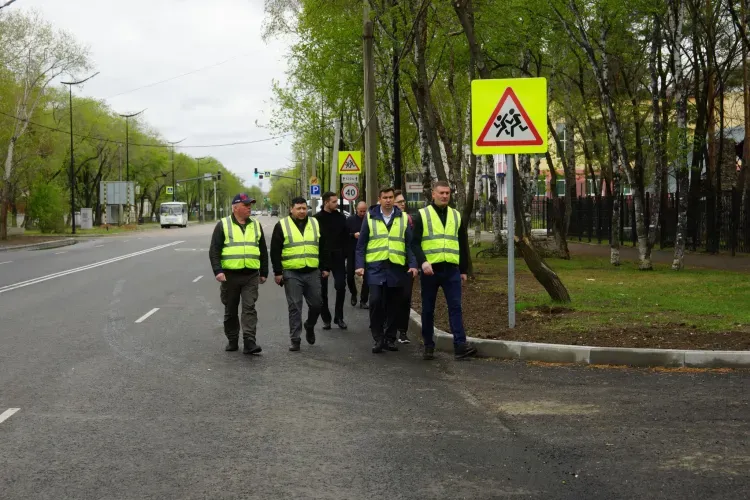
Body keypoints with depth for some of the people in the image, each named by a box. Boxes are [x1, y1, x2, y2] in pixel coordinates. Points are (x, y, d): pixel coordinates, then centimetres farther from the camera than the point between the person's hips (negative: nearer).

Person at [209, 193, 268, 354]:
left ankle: (249, 342, -14)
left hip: (251, 275, 1)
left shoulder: (256, 225, 11)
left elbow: (263, 251, 17)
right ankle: (232, 341, 21)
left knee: (249, 308, -9)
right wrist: (218, 271, -15)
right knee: (230, 310, 9)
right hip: (230, 275, -1)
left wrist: (264, 272, 14)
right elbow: (214, 251, -4)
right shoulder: (223, 225, 0)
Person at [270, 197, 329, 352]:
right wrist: (277, 272, -6)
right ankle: (295, 339, 6)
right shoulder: (282, 225, -1)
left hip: (312, 272, 3)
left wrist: (325, 267, 10)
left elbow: (322, 247, 15)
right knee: (295, 307, -1)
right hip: (292, 273, -3)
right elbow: (275, 251, -2)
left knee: (316, 304, 5)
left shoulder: (315, 223, 9)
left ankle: (310, 326, 34)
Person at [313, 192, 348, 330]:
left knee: (341, 287, -6)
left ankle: (339, 317, 7)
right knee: (323, 290, 5)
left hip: (338, 257, 1)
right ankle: (326, 318, 15)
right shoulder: (316, 219, -3)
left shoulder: (341, 217, 4)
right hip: (321, 257, -1)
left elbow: (346, 237, 5)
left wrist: (344, 254, -4)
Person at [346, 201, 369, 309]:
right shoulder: (350, 220, 2)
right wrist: (353, 235, -16)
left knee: (367, 277, -3)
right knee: (350, 276, 4)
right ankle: (354, 294, 31)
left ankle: (363, 301, 4)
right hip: (352, 252, 1)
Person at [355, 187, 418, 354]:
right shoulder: (370, 217, 6)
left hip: (396, 268, 2)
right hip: (375, 267, -2)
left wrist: (413, 264, -3)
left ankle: (390, 338, 17)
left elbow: (409, 244, 8)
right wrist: (360, 265, -2)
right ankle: (377, 338, -1)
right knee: (376, 302, -12)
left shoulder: (403, 218, 9)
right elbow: (361, 244, 6)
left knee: (394, 305, 6)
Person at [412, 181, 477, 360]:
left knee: (455, 307, -8)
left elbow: (463, 244, 17)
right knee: (428, 309, 6)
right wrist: (423, 262, -20)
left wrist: (463, 269, 14)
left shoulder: (457, 216, 13)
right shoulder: (422, 215, 2)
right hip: (430, 270, -2)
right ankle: (429, 346, 16)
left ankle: (460, 345, -13)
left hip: (451, 270, 2)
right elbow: (415, 242, -4)